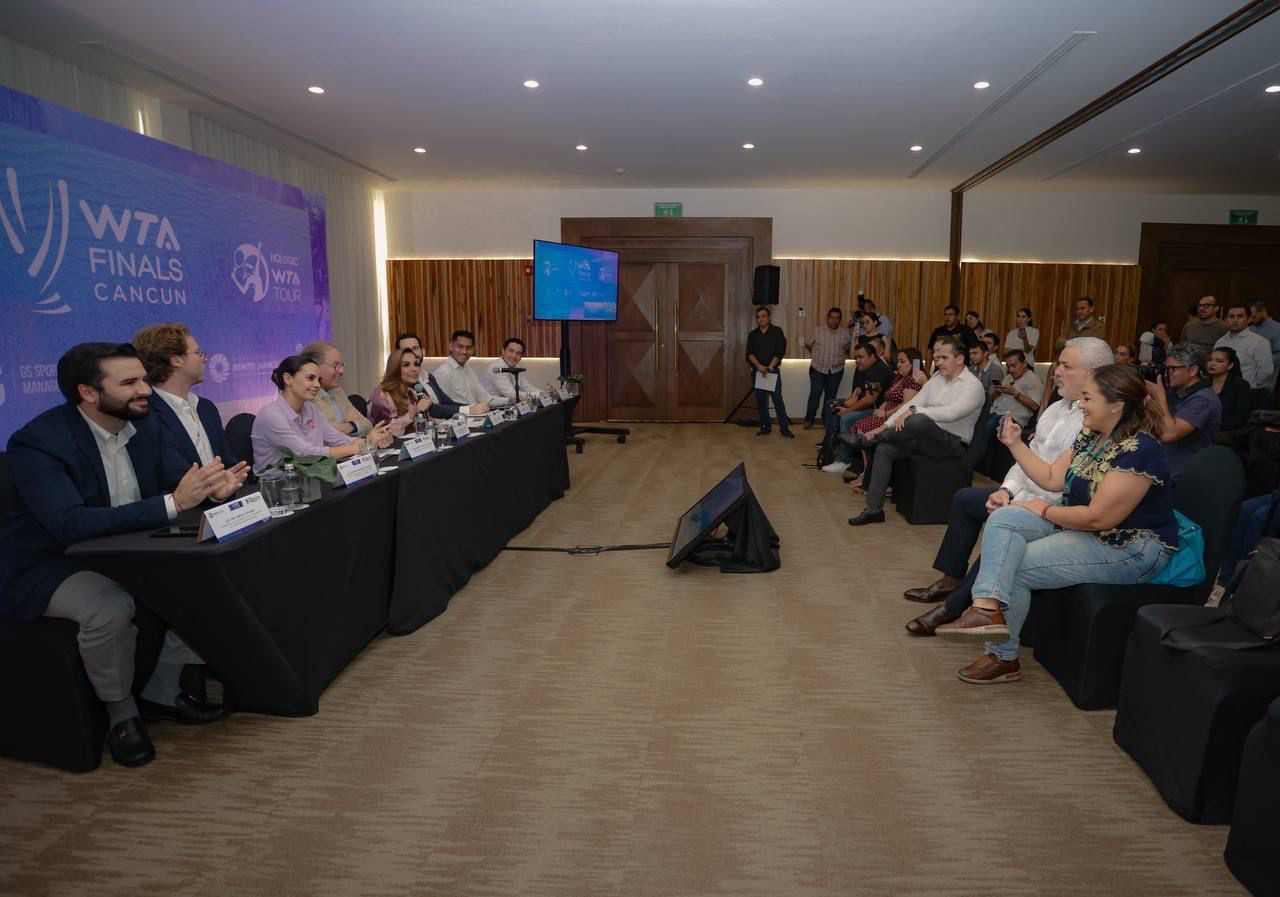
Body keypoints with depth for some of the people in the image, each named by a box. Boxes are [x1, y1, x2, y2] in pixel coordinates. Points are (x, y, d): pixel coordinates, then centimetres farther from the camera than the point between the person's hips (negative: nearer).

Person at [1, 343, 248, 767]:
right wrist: (172, 503, -42)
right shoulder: (36, 441, -23)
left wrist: (213, 487, -25)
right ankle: (121, 711, -6)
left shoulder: (144, 427, -1)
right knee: (111, 608, -34)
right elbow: (71, 524, -35)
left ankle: (161, 692, 5)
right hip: (52, 567, -7)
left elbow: (181, 478, 1)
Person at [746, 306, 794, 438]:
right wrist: (758, 365, -18)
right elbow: (749, 353, -2)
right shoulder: (752, 335, 8)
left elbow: (780, 352, -7)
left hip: (773, 370, -3)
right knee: (761, 400, 6)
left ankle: (785, 428, -3)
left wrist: (770, 367, -15)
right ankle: (765, 427, 15)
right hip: (757, 371, 3)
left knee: (778, 399, -6)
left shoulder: (777, 331, 0)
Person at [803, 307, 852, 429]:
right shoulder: (817, 331, -2)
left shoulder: (846, 334, 0)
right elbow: (808, 344, 10)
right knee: (815, 394, -7)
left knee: (830, 396, 9)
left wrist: (841, 356, 2)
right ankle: (809, 419, 3)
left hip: (836, 370, 2)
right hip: (818, 369, -1)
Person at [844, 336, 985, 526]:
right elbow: (912, 404, 7)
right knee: (885, 447, -15)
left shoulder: (973, 385, -10)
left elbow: (951, 413, -27)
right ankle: (874, 509, -12)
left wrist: (914, 410, -30)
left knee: (919, 420, -36)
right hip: (926, 438, 7)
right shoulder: (936, 378, 13)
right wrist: (885, 426, -5)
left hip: (953, 444, -7)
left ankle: (866, 439, -14)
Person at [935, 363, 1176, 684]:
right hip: (1081, 523, 9)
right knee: (1003, 520, -12)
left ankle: (1003, 657, -1)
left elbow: (1099, 517, -27)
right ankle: (986, 607, -25)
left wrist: (1045, 511, -13)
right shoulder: (1091, 435, 4)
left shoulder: (1138, 451, -24)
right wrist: (1015, 443, 2)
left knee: (1015, 567, -17)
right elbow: (1051, 478, 8)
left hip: (1131, 547, -9)